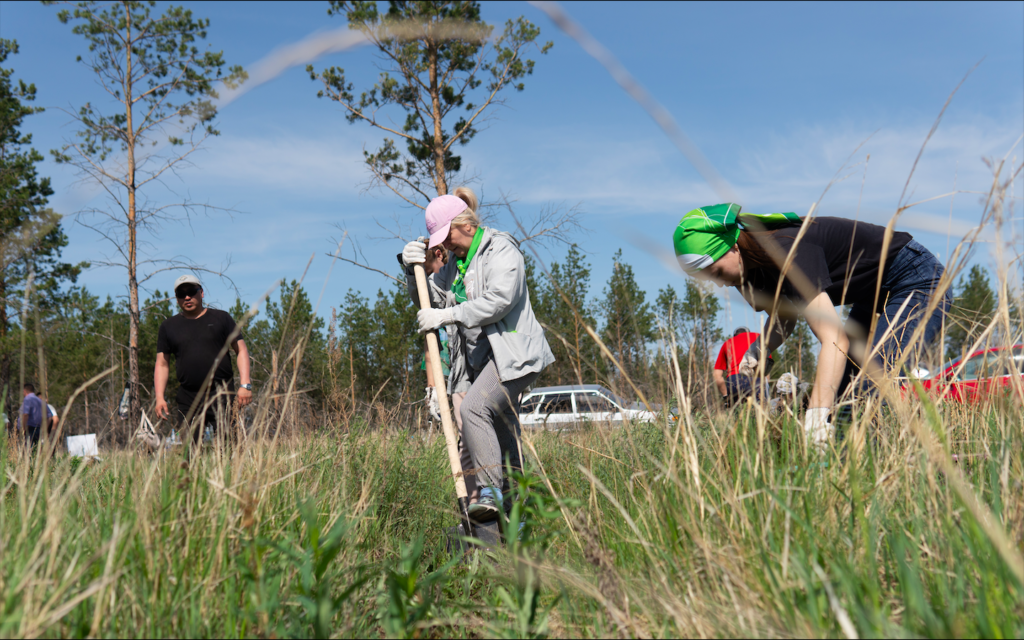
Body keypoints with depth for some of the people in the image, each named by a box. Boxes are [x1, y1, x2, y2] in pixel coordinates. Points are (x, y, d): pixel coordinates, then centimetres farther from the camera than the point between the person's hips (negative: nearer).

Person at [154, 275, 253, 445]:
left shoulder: (221, 318, 10)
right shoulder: (168, 326, 15)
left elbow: (241, 350, 7)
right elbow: (162, 364, 16)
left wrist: (245, 385, -5)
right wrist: (160, 397, 3)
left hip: (221, 394, -2)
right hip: (187, 400, 2)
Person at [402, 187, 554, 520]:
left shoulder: (502, 251, -9)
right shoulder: (456, 262, 17)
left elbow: (499, 301, -21)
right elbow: (429, 298, 18)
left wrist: (446, 315, -22)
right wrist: (412, 270, -1)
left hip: (513, 354, -9)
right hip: (482, 358, 9)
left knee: (473, 407, -27)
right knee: (502, 432, 10)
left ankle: (490, 489, -25)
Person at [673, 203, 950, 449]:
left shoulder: (788, 252, -34)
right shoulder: (754, 265, -6)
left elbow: (835, 340, -41)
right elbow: (783, 318, 10)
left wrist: (817, 416, -49)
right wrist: (757, 350, -11)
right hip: (876, 297, 10)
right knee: (838, 393, 4)